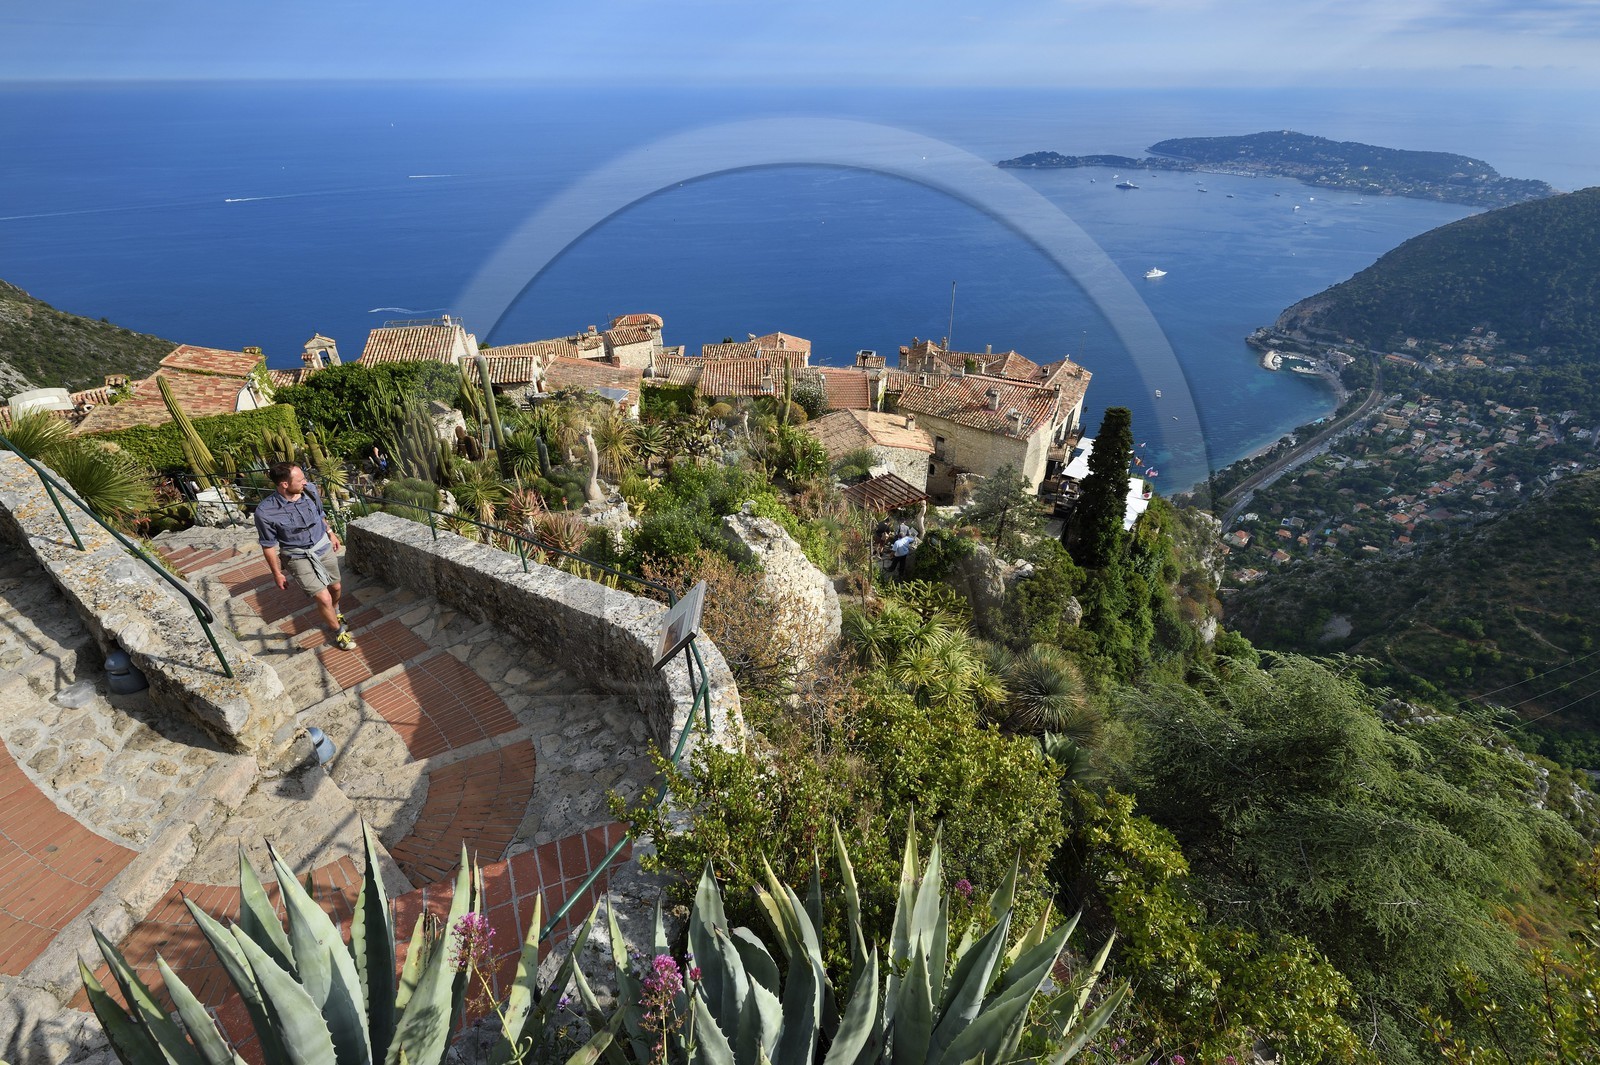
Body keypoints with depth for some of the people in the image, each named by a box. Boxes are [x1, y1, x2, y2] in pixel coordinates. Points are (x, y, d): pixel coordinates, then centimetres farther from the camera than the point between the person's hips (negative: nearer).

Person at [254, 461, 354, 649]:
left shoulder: (310, 489, -15)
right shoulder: (265, 512, -27)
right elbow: (268, 545, -13)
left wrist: (330, 533, 19)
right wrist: (277, 573, -5)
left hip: (324, 547, 5)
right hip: (299, 558, -5)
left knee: (335, 588, 21)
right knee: (324, 598, -9)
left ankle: (334, 614, 54)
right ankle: (339, 632, 17)